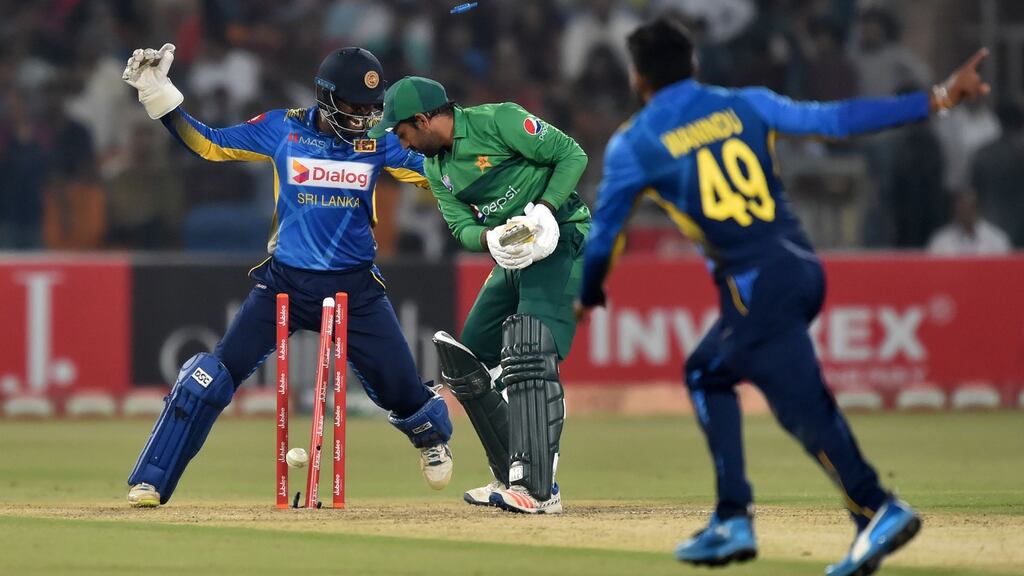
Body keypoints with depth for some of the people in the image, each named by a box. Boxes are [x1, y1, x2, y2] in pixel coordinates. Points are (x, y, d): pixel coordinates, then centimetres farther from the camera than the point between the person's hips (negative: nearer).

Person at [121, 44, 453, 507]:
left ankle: (431, 438, 40)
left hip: (355, 290, 1)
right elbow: (208, 143, 5)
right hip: (284, 282, -1)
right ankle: (150, 483, -7)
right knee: (214, 374, -13)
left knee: (400, 386, 0)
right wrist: (159, 95, -2)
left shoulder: (377, 143, -1)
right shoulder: (281, 130, -2)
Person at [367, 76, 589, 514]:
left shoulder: (499, 122, -13)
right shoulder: (436, 168, 12)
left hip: (560, 243, -9)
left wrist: (545, 210, -24)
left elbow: (572, 154, -12)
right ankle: (513, 478, 19)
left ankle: (538, 490, -29)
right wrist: (491, 239, -19)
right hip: (513, 257, 9)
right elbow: (461, 227, 4)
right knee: (465, 362, 10)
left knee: (527, 358, -24)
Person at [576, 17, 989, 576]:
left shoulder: (633, 145, 3)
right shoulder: (746, 105, 12)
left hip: (755, 285, -6)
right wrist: (938, 99, 5)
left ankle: (879, 511, -23)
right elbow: (837, 119, 4)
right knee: (707, 373, 22)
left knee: (803, 404, -8)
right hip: (802, 267, 7)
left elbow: (602, 236, 10)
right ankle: (732, 520, 19)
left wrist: (587, 298, 29)